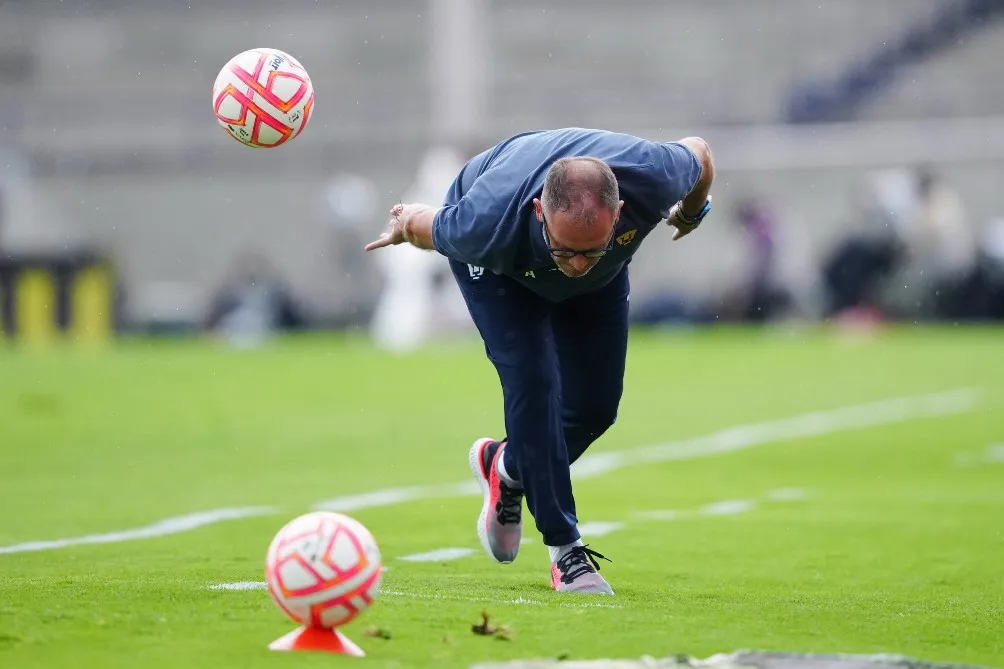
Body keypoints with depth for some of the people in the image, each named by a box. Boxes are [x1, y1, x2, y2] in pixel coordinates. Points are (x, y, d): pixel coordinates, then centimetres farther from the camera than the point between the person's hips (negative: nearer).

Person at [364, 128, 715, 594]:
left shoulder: (651, 178, -43)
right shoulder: (486, 223, -46)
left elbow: (700, 155, -17)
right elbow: (424, 226, -22)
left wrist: (691, 213, 4)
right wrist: (404, 226, 2)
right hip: (498, 268, -3)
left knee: (596, 405, -1)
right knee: (532, 381, -22)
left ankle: (508, 469, 29)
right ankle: (564, 548, -12)